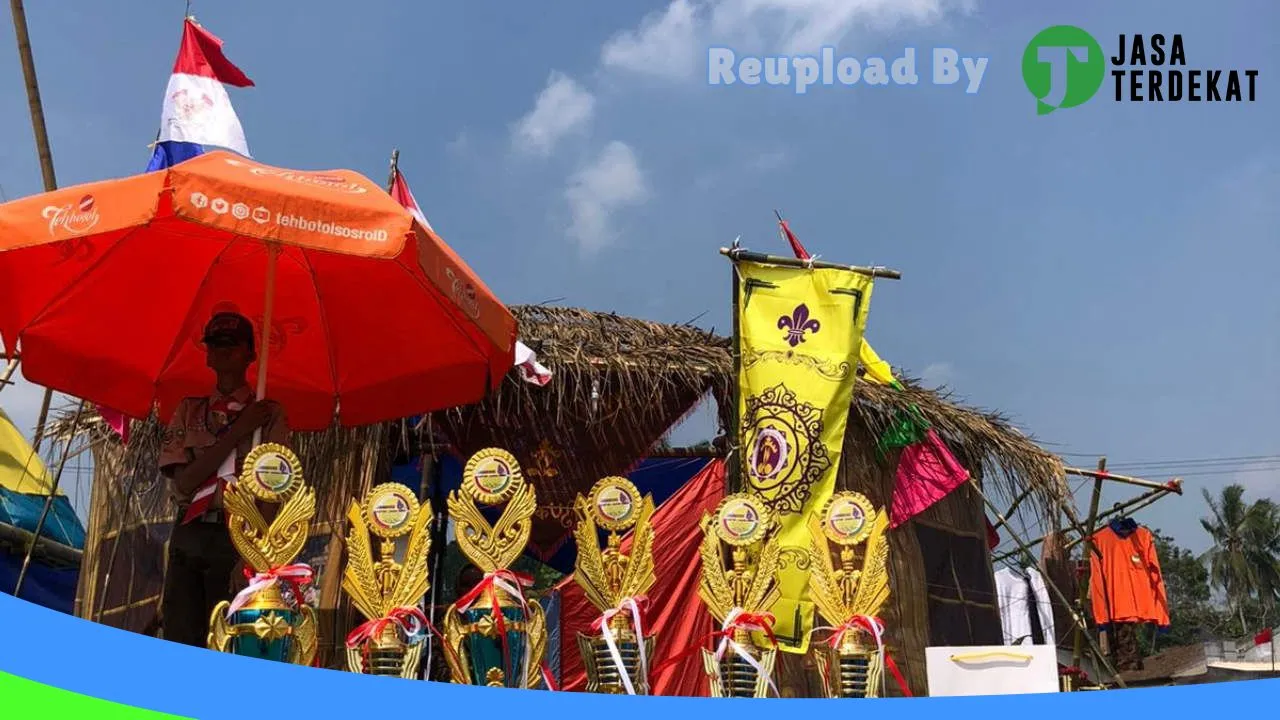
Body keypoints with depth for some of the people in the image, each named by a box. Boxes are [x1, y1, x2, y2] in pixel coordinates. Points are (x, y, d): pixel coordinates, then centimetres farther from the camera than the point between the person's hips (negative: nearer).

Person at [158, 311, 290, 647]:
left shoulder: (270, 414, 3)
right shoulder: (189, 410, 13)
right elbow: (184, 482, -1)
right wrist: (237, 432, -8)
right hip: (189, 536, 3)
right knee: (179, 640, 2)